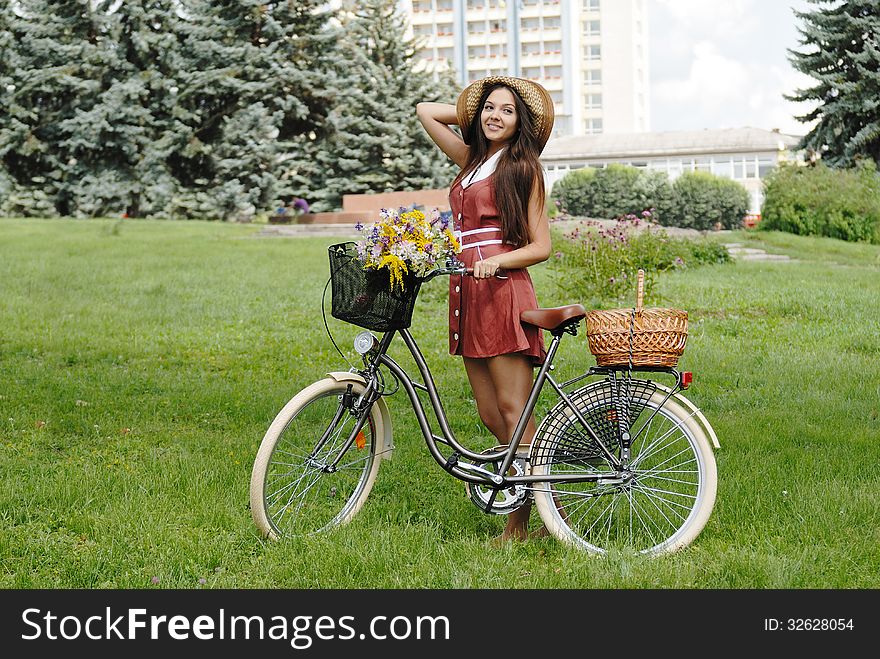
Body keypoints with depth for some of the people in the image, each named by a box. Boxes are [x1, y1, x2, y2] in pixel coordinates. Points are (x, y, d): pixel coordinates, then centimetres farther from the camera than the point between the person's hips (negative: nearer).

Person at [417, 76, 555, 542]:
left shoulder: (523, 167, 0)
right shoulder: (471, 160, 18)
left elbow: (541, 246, -4)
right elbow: (426, 111, 27)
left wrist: (495, 261, -19)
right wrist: (473, 112, 20)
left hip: (504, 293, -7)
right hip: (467, 295, 7)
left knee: (513, 413, -7)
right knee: (490, 417, 6)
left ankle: (522, 521, -4)